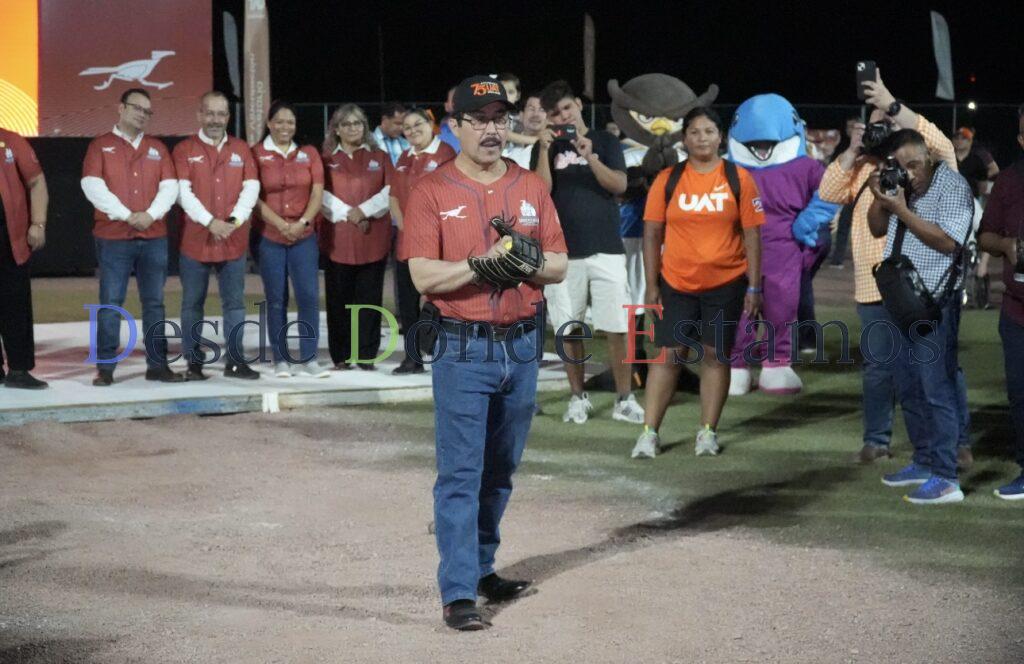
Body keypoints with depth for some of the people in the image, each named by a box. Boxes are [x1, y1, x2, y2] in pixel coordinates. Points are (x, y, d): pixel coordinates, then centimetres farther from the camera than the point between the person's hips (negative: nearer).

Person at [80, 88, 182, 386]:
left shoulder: (157, 148, 15)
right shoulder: (100, 146, 4)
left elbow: (170, 187, 6)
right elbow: (92, 186, -9)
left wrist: (150, 214, -12)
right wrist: (126, 215, -16)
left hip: (154, 237, 3)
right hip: (113, 238, -3)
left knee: (154, 302, 5)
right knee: (110, 303, -3)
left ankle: (157, 364, 10)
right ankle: (105, 367, -1)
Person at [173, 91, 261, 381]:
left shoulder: (241, 149, 11)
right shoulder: (184, 150, 2)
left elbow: (251, 188, 3)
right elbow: (183, 191, -8)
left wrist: (235, 220, -11)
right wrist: (210, 222, -17)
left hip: (234, 240, 3)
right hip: (195, 239, -2)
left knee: (234, 302, 5)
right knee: (192, 303, 2)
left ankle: (235, 360, 10)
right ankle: (194, 362, 6)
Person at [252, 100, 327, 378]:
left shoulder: (309, 153, 9)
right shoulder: (257, 154, 1)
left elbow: (317, 193, 3)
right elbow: (254, 197, -4)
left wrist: (302, 222, -11)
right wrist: (280, 224, -12)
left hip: (303, 237, 2)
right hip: (269, 237, -2)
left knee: (309, 296, -6)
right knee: (276, 300, 2)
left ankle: (308, 359, 0)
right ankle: (281, 360, 9)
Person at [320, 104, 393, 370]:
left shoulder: (379, 157, 12)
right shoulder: (326, 159, 9)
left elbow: (390, 191, 3)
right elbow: (322, 194, -2)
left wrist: (364, 210, -11)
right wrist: (347, 214, -14)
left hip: (374, 238, 1)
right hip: (338, 238, -1)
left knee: (370, 297, 0)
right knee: (340, 298, 1)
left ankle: (367, 355, 5)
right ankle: (341, 356, 6)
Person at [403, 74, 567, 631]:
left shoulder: (531, 188, 8)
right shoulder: (432, 192, -4)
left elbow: (559, 266, 7)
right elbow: (423, 274, -11)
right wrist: (483, 263, -22)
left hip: (521, 346, 5)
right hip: (462, 350, -4)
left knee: (500, 471, 14)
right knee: (460, 474, -6)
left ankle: (482, 568, 29)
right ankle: (458, 593, -5)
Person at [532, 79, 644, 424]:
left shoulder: (604, 141, 5)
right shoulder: (546, 147, 7)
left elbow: (619, 185, -7)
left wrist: (589, 157, -20)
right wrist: (545, 151, -15)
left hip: (605, 248, -1)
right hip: (563, 250, 1)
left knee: (617, 327, -4)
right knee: (569, 328, 6)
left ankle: (624, 398, 4)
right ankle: (578, 397, 18)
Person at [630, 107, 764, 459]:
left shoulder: (738, 179, -2)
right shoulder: (668, 179, -1)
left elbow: (752, 235, -1)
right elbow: (652, 234, 2)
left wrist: (754, 287, -4)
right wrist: (651, 286, -2)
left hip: (726, 282, 0)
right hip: (676, 284, 0)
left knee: (716, 355, 7)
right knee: (668, 355, 1)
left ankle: (708, 431, 16)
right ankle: (649, 433, 3)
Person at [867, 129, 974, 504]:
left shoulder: (952, 187, -12)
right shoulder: (901, 185, 11)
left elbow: (947, 241, -21)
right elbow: (877, 230, 16)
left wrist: (902, 210, -21)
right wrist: (879, 198, -2)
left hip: (934, 303, -8)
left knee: (937, 389, -9)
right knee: (908, 388, 14)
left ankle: (945, 478, -8)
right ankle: (924, 463, 26)